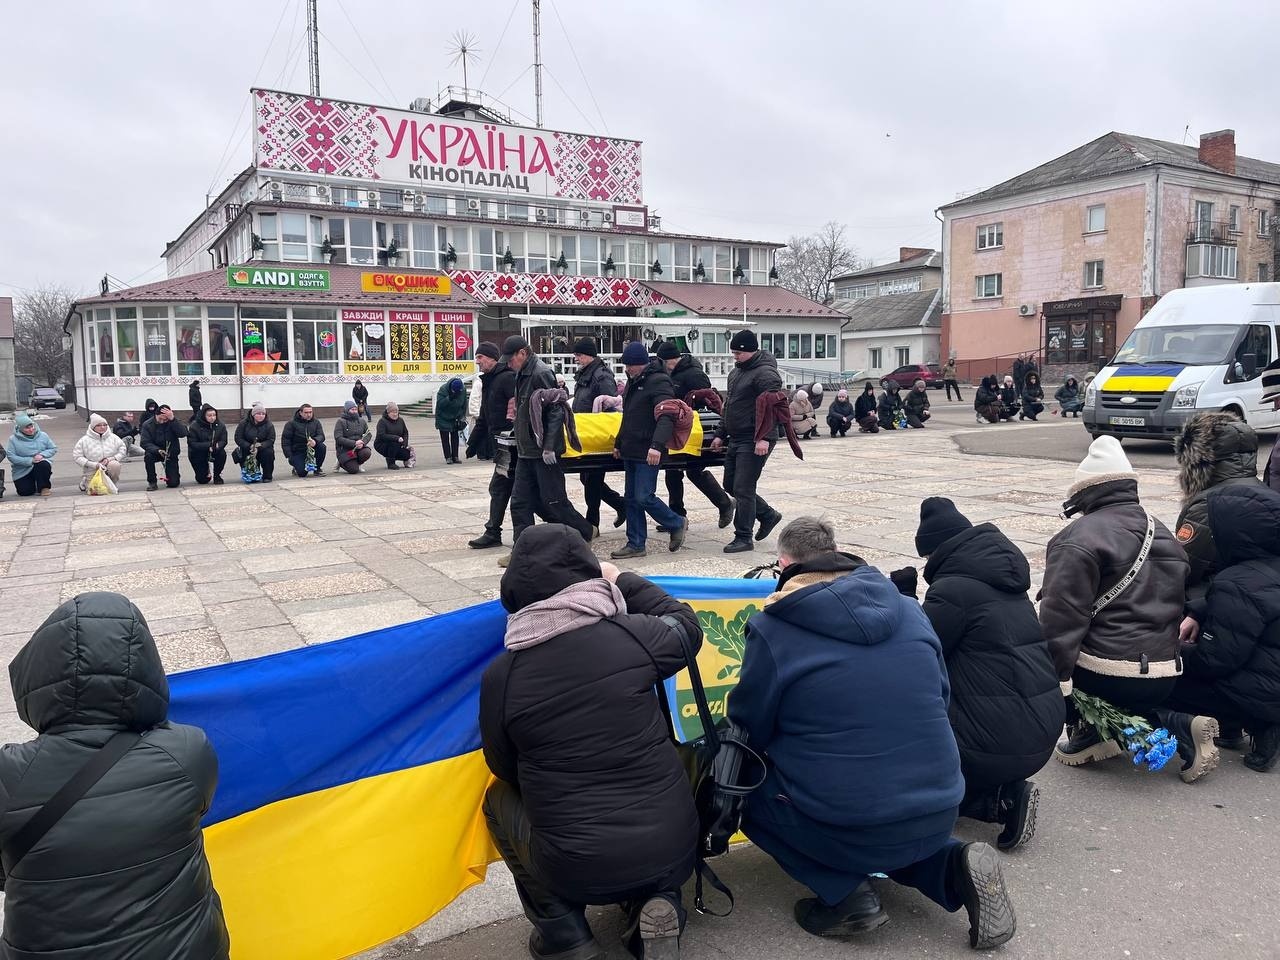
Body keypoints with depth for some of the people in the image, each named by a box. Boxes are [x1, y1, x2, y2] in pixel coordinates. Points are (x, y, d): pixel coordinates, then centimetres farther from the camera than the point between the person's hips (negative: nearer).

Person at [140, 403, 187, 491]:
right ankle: (152, 482, -15)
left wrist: (173, 419, -36)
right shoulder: (147, 424, -11)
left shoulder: (174, 422, -10)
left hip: (171, 453, 0)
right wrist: (158, 450, -36)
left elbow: (183, 433, -28)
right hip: (155, 451, 0)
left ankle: (174, 475, 28)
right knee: (148, 456, -36)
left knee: (173, 483, -11)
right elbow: (145, 443, -19)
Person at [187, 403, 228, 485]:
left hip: (215, 452, 3)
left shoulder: (220, 425, -7)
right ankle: (205, 472, 32)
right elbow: (191, 443, -20)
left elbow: (223, 441, -8)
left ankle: (216, 475, -5)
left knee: (222, 453, -31)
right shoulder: (194, 426, -16)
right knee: (203, 480, -9)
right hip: (198, 455, -3)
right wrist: (208, 445, -33)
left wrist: (217, 446, -33)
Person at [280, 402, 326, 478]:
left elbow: (321, 436, -9)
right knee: (302, 473, -22)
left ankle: (317, 469, -6)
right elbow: (285, 440, -7)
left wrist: (315, 441, -34)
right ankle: (297, 468, 18)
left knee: (322, 447, -28)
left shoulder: (315, 422, 4)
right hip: (297, 451, -3)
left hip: (311, 448, 3)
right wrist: (289, 456, -16)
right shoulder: (292, 423, -6)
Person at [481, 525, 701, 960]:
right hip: (673, 849, 2)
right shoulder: (634, 633, -9)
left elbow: (504, 768, 7)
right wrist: (624, 581, 25)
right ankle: (657, 905, 10)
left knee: (499, 799, 26)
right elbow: (686, 626, 14)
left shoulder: (499, 675, -8)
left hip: (578, 870, -1)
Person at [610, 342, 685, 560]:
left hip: (648, 453, -9)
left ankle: (677, 524, 12)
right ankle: (635, 544, 17)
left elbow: (666, 417, -25)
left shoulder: (659, 382, -13)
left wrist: (657, 445, -37)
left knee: (644, 497, -11)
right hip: (630, 451, 9)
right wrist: (619, 442, 29)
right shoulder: (633, 382, 17)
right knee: (632, 499, 10)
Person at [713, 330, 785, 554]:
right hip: (736, 440, 10)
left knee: (743, 489, -8)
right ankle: (768, 515, 29)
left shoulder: (765, 373, -14)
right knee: (730, 485, 14)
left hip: (754, 442, -10)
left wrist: (765, 437, -31)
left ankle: (743, 538, 1)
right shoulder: (736, 372, 16)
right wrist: (721, 434, 21)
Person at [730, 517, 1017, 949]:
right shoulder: (908, 609, 5)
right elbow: (939, 700, 16)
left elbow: (747, 734, -1)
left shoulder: (772, 630, -10)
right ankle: (951, 868, 9)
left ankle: (844, 892, 4)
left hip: (845, 828, -6)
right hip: (936, 815, 6)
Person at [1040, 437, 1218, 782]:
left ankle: (1086, 730, 5)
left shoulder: (1079, 539, -12)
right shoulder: (1163, 535, 15)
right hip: (1165, 678, 8)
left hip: (1107, 675, -8)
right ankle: (1178, 727, 8)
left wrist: (1056, 680, -15)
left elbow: (1060, 618, -18)